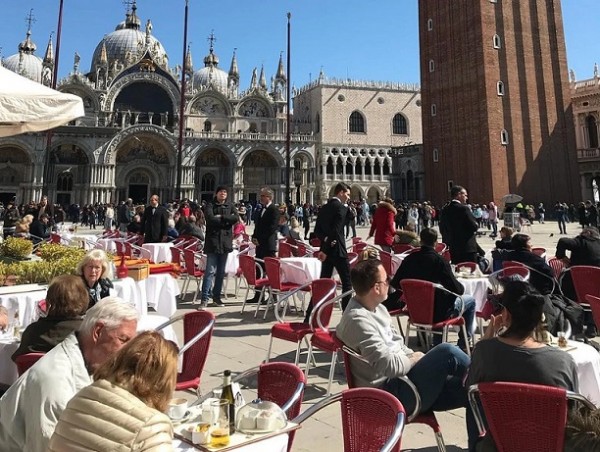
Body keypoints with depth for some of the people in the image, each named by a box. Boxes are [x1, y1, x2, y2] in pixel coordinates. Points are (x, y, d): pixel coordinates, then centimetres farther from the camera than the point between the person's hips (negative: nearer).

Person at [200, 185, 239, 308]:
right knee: (210, 271, -9)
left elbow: (236, 218, -6)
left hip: (225, 242, 4)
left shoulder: (230, 206, 13)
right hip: (213, 241, -4)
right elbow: (210, 218, -15)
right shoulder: (210, 206, 4)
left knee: (221, 272, 10)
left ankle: (217, 296, 19)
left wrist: (221, 217, -11)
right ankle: (204, 298, -7)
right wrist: (227, 221, -7)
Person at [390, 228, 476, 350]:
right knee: (470, 300, 19)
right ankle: (463, 344, 25)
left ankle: (437, 344, 38)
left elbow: (395, 284, 0)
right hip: (439, 312, -5)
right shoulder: (440, 260, -20)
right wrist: (461, 287, 5)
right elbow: (458, 290, -19)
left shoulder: (410, 259, -7)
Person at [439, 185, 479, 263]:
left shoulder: (445, 209, 7)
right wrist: (475, 224, 7)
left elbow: (442, 229, 9)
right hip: (467, 248, -7)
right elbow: (474, 227, -13)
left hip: (451, 248, 7)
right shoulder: (464, 208, -13)